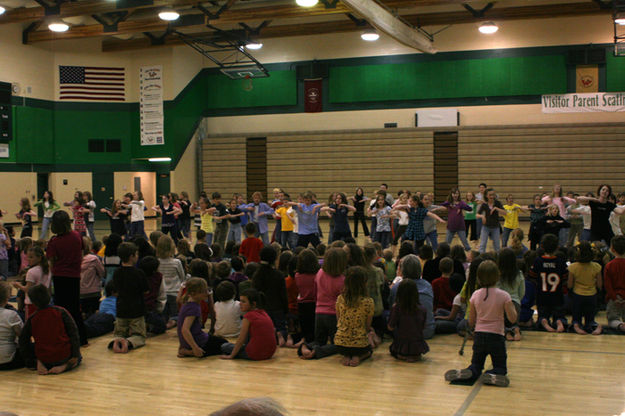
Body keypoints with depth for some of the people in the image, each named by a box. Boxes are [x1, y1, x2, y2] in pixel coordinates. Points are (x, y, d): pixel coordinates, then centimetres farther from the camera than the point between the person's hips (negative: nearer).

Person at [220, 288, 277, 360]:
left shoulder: (249, 316, -11)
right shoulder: (264, 313, 8)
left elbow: (241, 339, -7)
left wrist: (231, 356, 3)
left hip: (255, 355, -6)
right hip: (270, 353, 6)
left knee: (224, 346, 11)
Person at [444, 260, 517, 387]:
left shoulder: (476, 295, -1)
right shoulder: (503, 295, -10)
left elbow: (471, 322, 4)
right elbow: (512, 318, -9)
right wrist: (511, 306, 9)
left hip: (479, 336, 2)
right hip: (496, 336, -2)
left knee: (476, 366, 16)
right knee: (501, 368, 13)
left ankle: (469, 373, -18)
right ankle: (492, 375, -21)